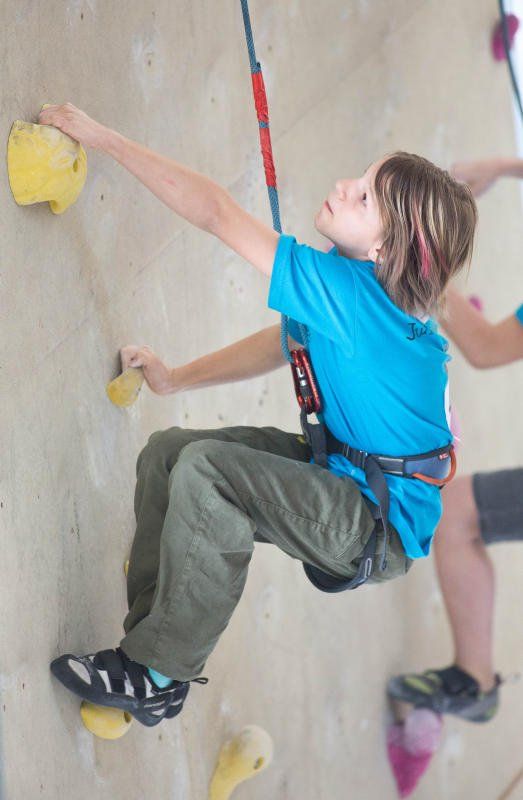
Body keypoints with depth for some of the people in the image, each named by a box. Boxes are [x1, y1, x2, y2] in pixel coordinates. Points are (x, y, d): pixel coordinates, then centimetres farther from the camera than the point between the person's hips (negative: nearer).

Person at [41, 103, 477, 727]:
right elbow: (281, 343, 18)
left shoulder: (351, 292, -26)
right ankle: (151, 637, 11)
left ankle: (157, 674, -13)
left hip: (383, 526, -10)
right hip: (340, 467, 10)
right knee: (165, 452, 5)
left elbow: (216, 213, -26)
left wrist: (100, 136, -22)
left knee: (205, 470, -27)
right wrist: (174, 378, 17)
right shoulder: (368, 292, 1)